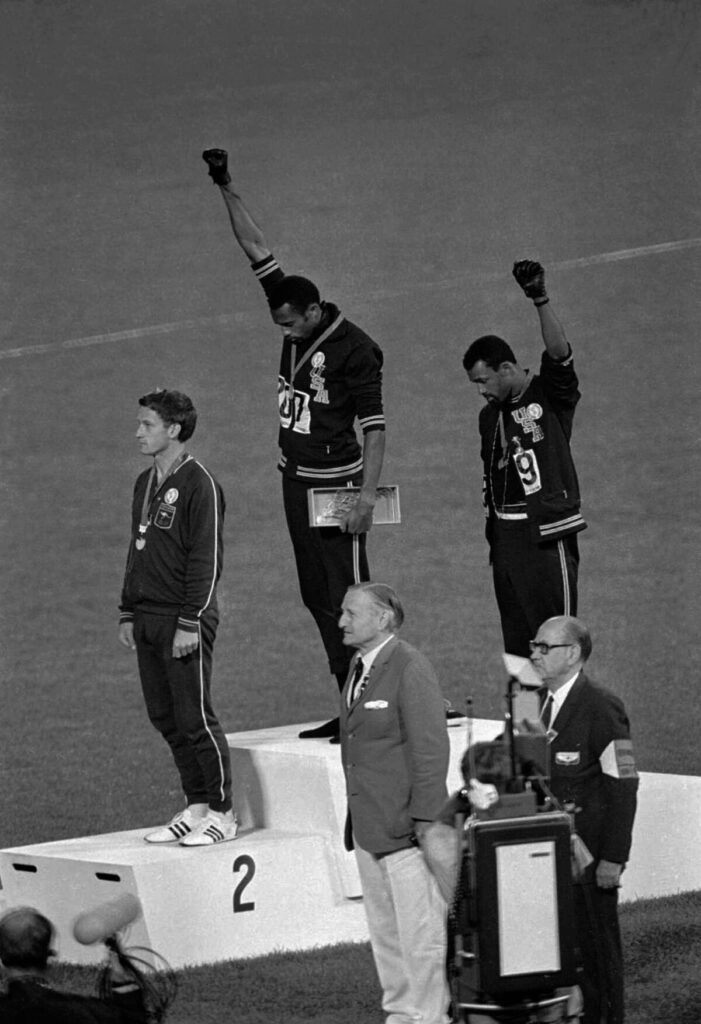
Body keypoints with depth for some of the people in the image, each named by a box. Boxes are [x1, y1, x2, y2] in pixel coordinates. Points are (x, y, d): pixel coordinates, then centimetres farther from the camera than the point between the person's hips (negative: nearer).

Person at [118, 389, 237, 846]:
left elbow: (207, 559, -14)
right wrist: (128, 613, 17)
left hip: (184, 620, -8)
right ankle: (196, 808, 16)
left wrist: (191, 622, -18)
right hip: (148, 619, 8)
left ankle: (222, 812, 1)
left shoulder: (199, 484, -11)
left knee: (194, 718, -6)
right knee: (165, 718, 9)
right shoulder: (146, 484, 15)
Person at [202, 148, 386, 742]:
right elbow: (255, 247, 11)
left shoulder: (354, 350, -15)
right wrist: (227, 189, 9)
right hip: (297, 480, 8)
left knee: (347, 597, -10)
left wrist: (367, 496, -22)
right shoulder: (296, 321, 5)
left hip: (336, 483, -8)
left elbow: (375, 427, -16)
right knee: (316, 596, 8)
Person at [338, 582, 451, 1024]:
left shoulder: (410, 669, -13)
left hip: (406, 828, -9)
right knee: (385, 933, 13)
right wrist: (355, 820, 16)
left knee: (421, 933, -4)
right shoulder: (360, 669, 13)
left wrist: (425, 819, -18)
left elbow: (431, 750, -16)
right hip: (368, 829, 9)